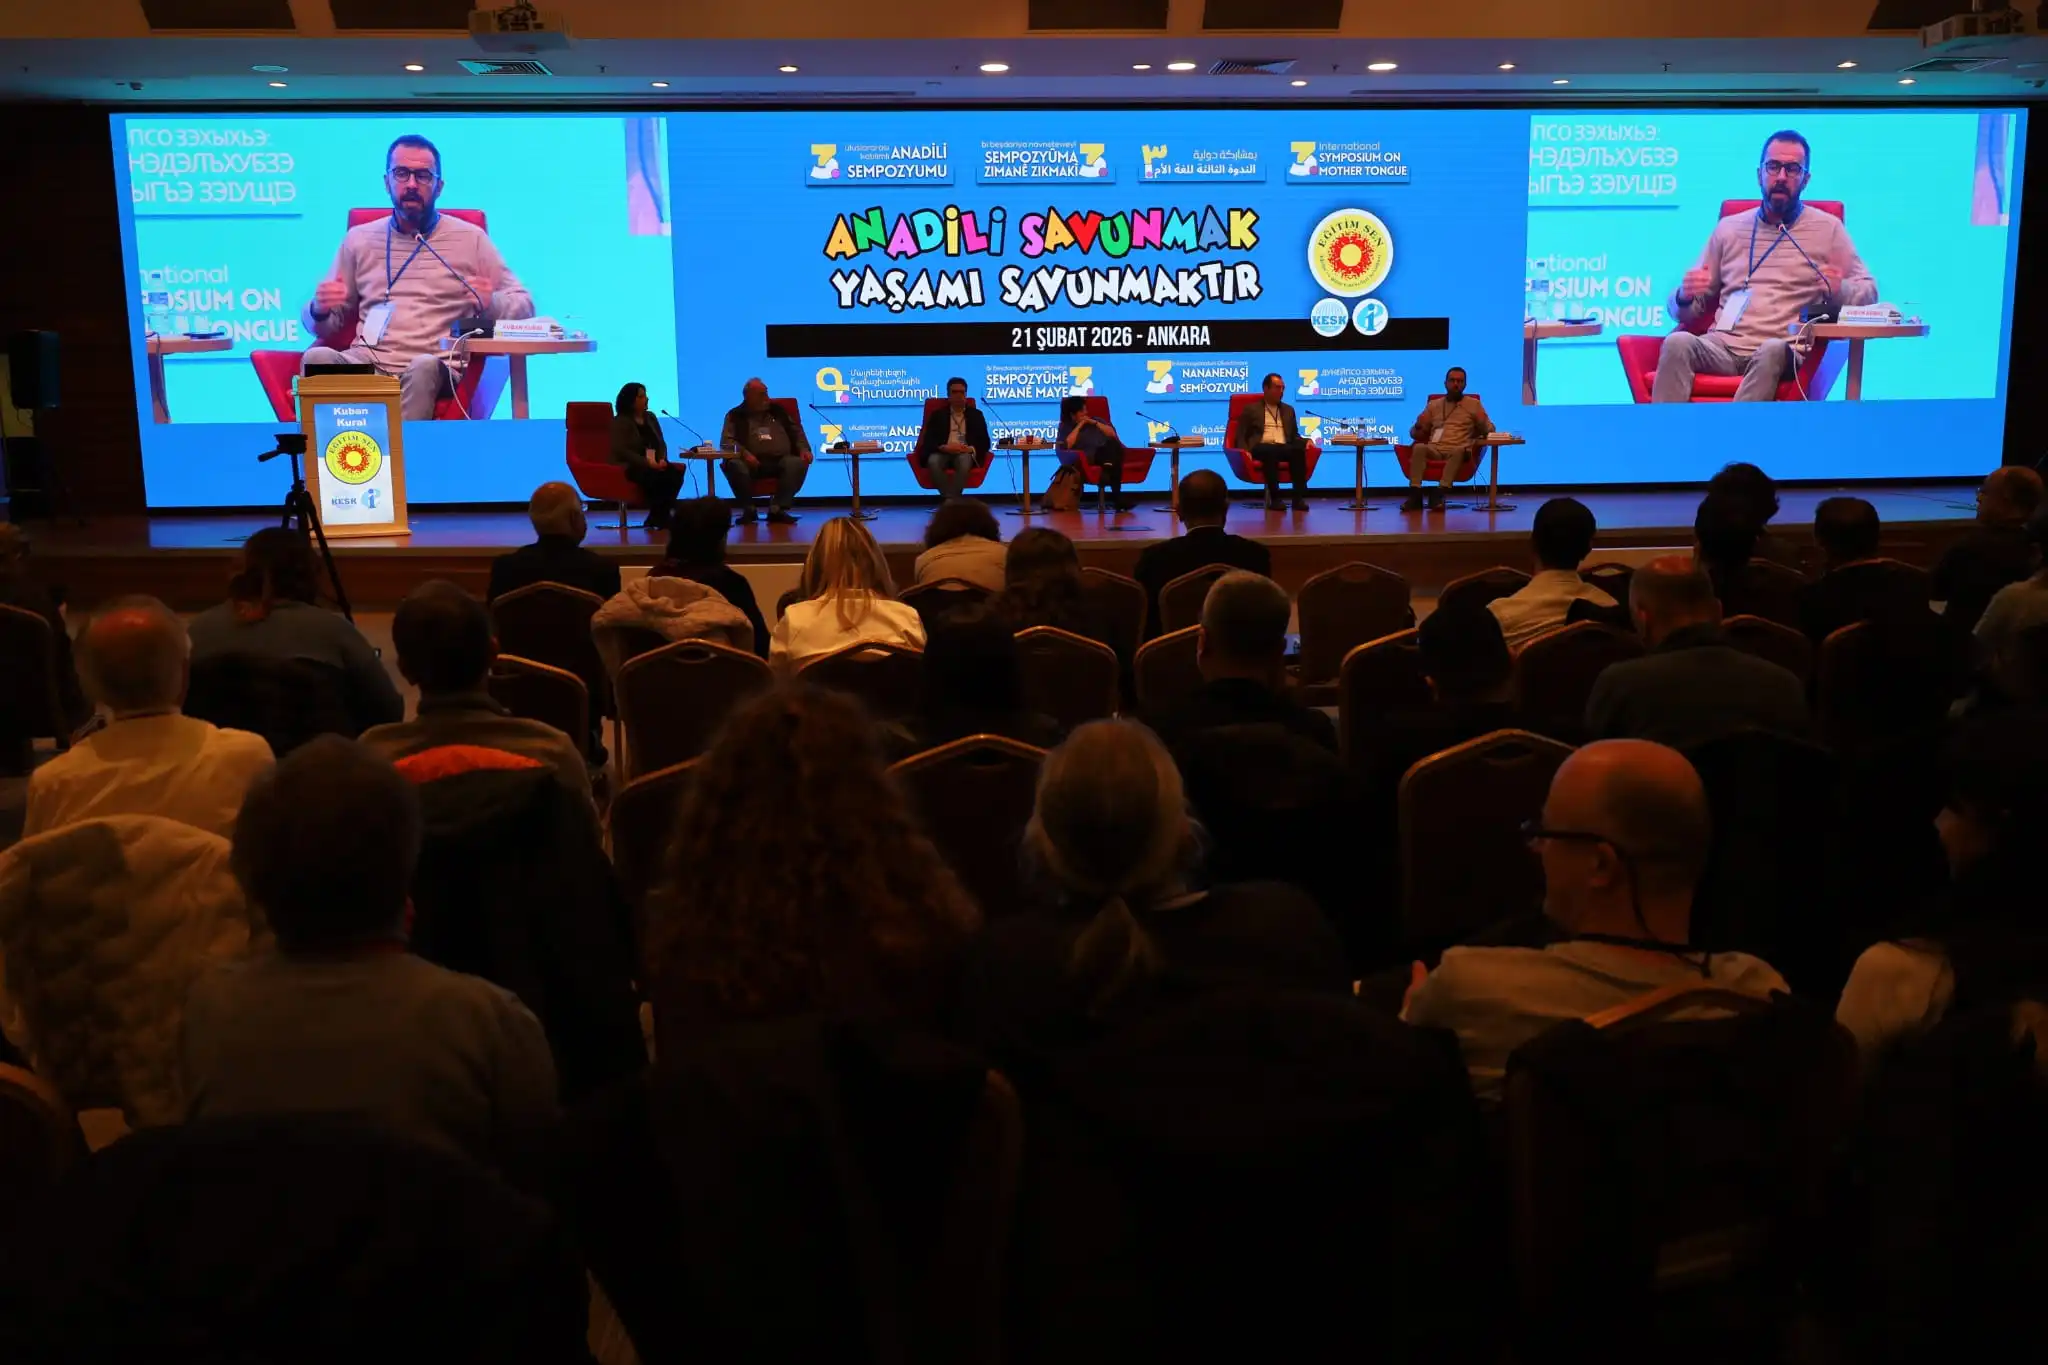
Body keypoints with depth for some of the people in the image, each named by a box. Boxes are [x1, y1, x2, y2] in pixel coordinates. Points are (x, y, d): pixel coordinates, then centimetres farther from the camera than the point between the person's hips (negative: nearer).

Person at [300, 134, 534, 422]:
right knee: (317, 358, -31)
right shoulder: (359, 239, 19)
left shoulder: (471, 238, 12)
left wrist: (491, 303, -12)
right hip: (366, 363, 2)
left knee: (424, 367, -38)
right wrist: (319, 310, -3)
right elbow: (324, 324, 23)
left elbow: (523, 304, 11)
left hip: (436, 367, -2)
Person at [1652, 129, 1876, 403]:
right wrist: (1685, 296, -5)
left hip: (1783, 351, -2)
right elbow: (1681, 310, 21)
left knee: (1772, 351, -38)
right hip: (1723, 346, 2)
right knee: (1677, 343, -31)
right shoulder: (1728, 228, 20)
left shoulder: (1828, 228, 15)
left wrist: (1839, 290, -10)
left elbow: (1868, 291, 13)